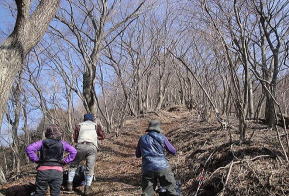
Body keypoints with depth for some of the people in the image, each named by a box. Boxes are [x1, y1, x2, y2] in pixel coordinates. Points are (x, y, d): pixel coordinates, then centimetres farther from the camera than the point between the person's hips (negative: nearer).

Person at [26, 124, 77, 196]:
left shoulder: (42, 142, -1)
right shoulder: (62, 144, 3)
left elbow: (29, 149, -11)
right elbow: (74, 151, -2)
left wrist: (35, 159, -3)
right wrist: (65, 161, 1)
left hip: (43, 170, -1)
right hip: (57, 171, 1)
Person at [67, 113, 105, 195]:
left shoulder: (79, 125, 21)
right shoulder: (96, 125, 23)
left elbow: (75, 138, 19)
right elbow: (102, 136, 27)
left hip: (80, 146, 0)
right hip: (92, 147, 0)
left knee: (73, 165, 17)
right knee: (90, 168, 3)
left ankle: (69, 184, 13)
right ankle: (87, 187, -5)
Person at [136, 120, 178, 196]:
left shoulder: (142, 138, 8)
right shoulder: (162, 138, 0)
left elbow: (137, 155, 18)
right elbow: (173, 151, 7)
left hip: (148, 169, 2)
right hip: (162, 168, -2)